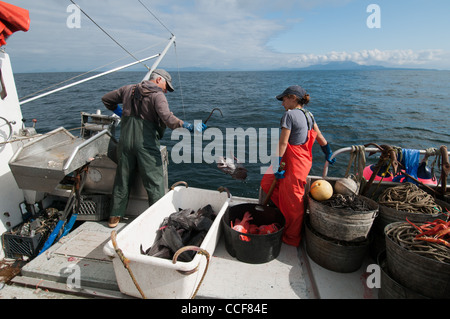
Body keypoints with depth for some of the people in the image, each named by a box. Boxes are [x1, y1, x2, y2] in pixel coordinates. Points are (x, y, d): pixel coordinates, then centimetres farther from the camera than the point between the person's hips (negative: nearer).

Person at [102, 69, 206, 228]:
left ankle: (115, 216, 27)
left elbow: (106, 99, 23)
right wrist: (188, 126, -23)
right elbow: (167, 118, -24)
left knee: (122, 179, 16)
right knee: (155, 182, 3)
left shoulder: (128, 89, 14)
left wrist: (118, 111, 33)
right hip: (146, 143, -6)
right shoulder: (158, 95, -8)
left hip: (125, 141, 6)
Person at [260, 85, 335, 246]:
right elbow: (320, 138, 16)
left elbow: (283, 143, -19)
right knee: (267, 183, 19)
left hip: (293, 161, -9)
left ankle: (292, 237, 25)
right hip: (305, 159, 9)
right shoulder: (308, 115, 10)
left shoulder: (289, 114, -16)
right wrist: (329, 154, 28)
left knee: (293, 200, 6)